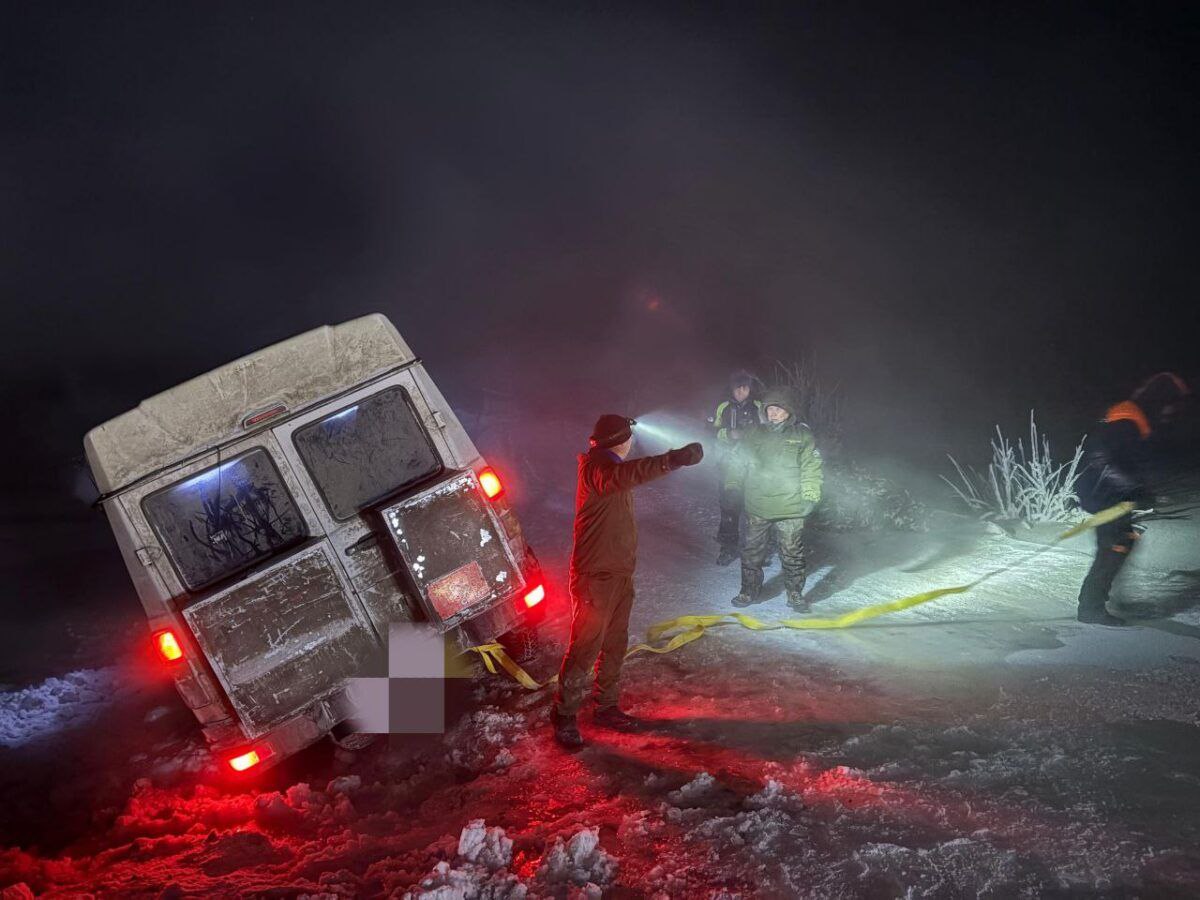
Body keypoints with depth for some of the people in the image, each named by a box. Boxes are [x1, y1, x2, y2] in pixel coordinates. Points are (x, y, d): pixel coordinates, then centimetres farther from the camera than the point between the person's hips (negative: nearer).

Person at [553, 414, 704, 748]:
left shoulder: (610, 465, 14)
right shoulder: (595, 467, -20)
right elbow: (618, 477, -44)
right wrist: (671, 460, -53)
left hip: (620, 575, 10)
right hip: (595, 578, -10)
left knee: (615, 645, 17)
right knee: (585, 649, -3)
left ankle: (607, 707, 30)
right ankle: (565, 716, 9)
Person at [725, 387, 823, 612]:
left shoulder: (802, 435, 2)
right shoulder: (754, 436, 9)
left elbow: (811, 468, -1)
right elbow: (738, 463, 16)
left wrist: (810, 497, -9)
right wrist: (732, 487, 7)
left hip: (790, 509, -2)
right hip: (757, 508, 3)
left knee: (792, 554, 4)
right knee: (751, 551, 8)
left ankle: (795, 594, 17)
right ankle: (750, 591, 22)